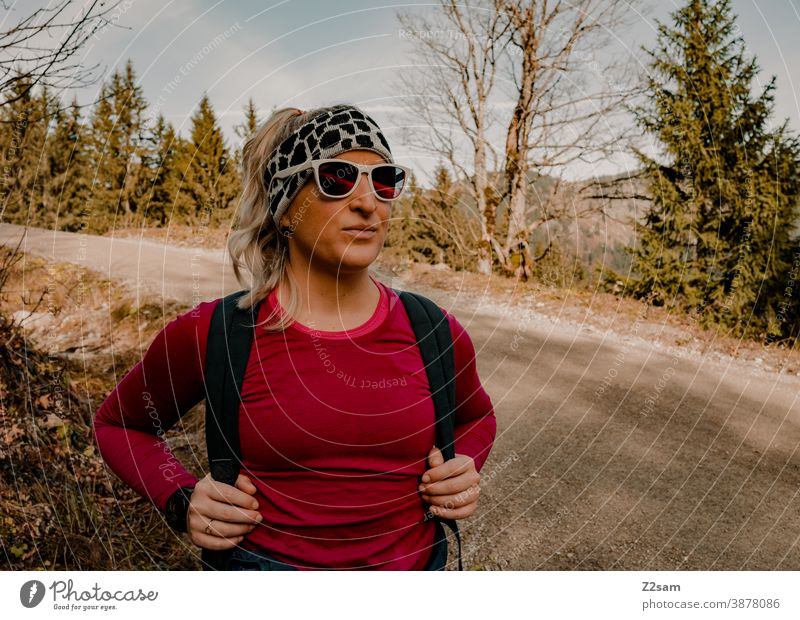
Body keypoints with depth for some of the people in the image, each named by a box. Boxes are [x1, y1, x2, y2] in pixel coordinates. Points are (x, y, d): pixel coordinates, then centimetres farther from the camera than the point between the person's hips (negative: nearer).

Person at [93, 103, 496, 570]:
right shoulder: (209, 334, -16)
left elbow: (476, 416, 13)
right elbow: (119, 423, 3)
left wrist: (464, 470, -7)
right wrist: (182, 500, -13)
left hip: (417, 562, 3)